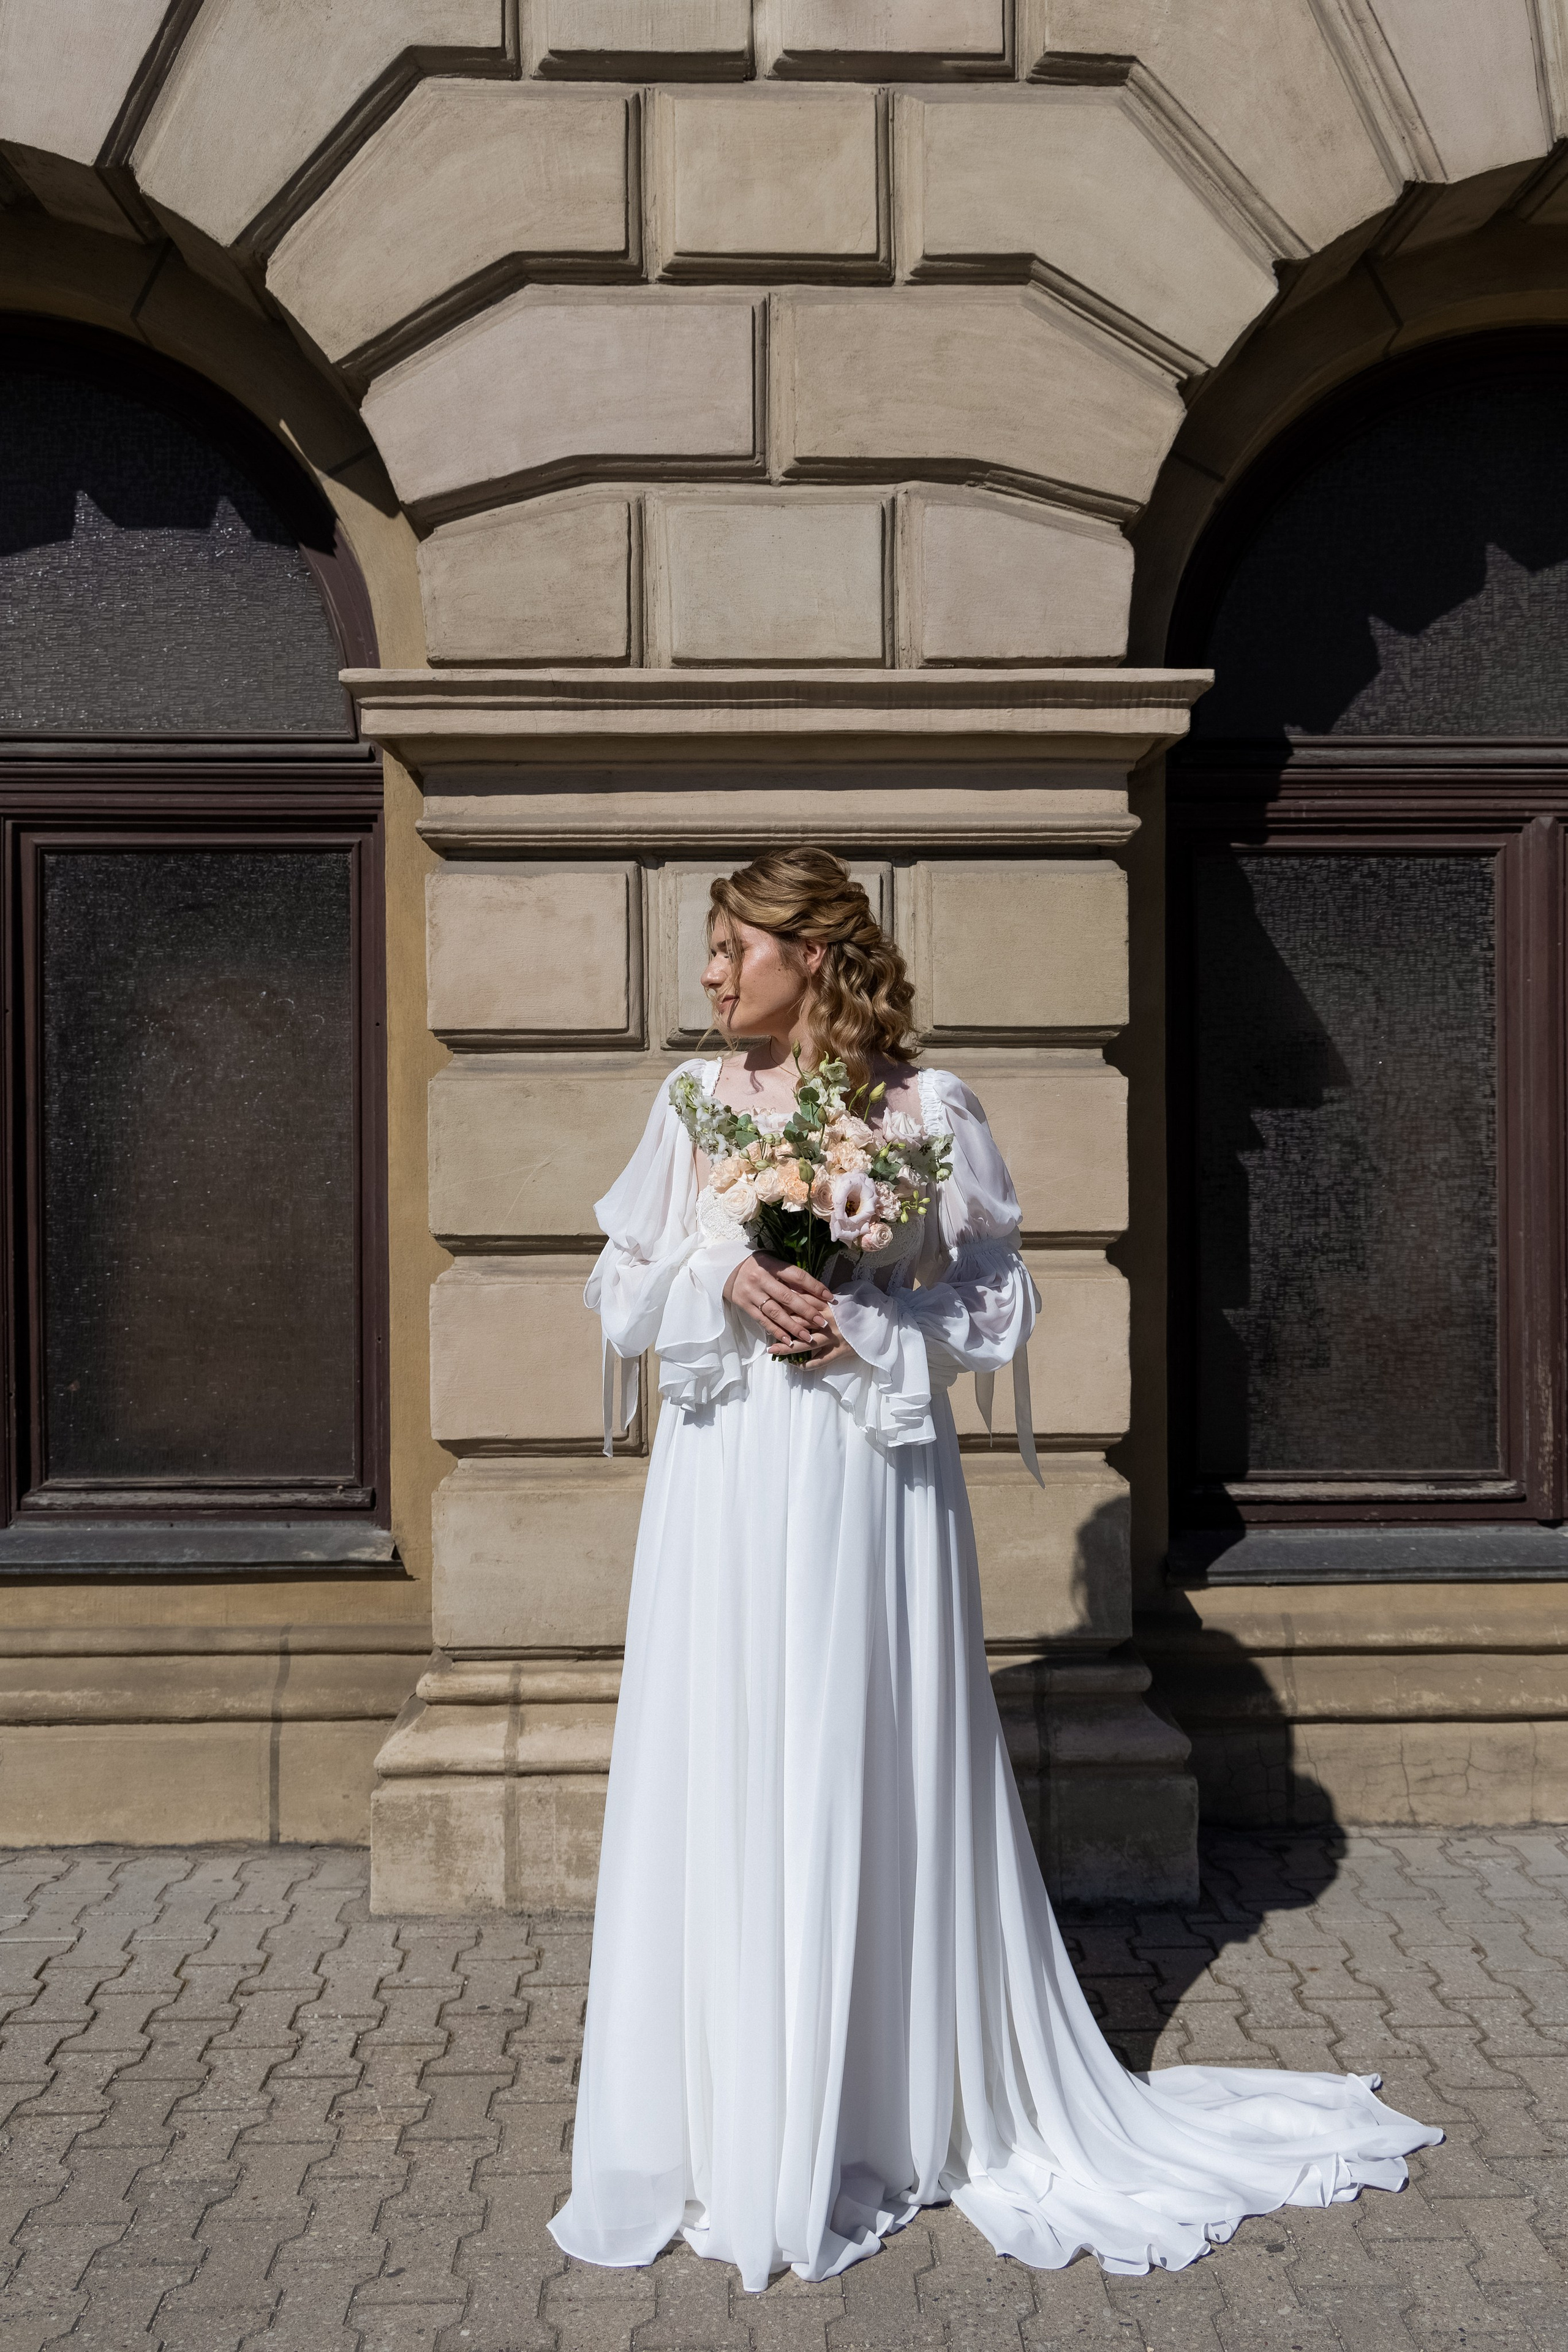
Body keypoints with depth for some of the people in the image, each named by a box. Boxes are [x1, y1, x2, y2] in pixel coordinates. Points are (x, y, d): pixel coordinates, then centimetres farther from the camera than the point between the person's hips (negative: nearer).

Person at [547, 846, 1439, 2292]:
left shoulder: (926, 1106, -3)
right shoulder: (699, 1099, 6)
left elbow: (996, 1308, -1)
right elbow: (622, 1289, 9)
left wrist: (859, 1323, -14)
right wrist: (724, 1282, -10)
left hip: (866, 1481, -3)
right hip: (724, 1482, 3)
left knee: (863, 1781, 5)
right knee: (721, 1782, 7)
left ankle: (874, 2123, 23)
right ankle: (724, 2123, 24)